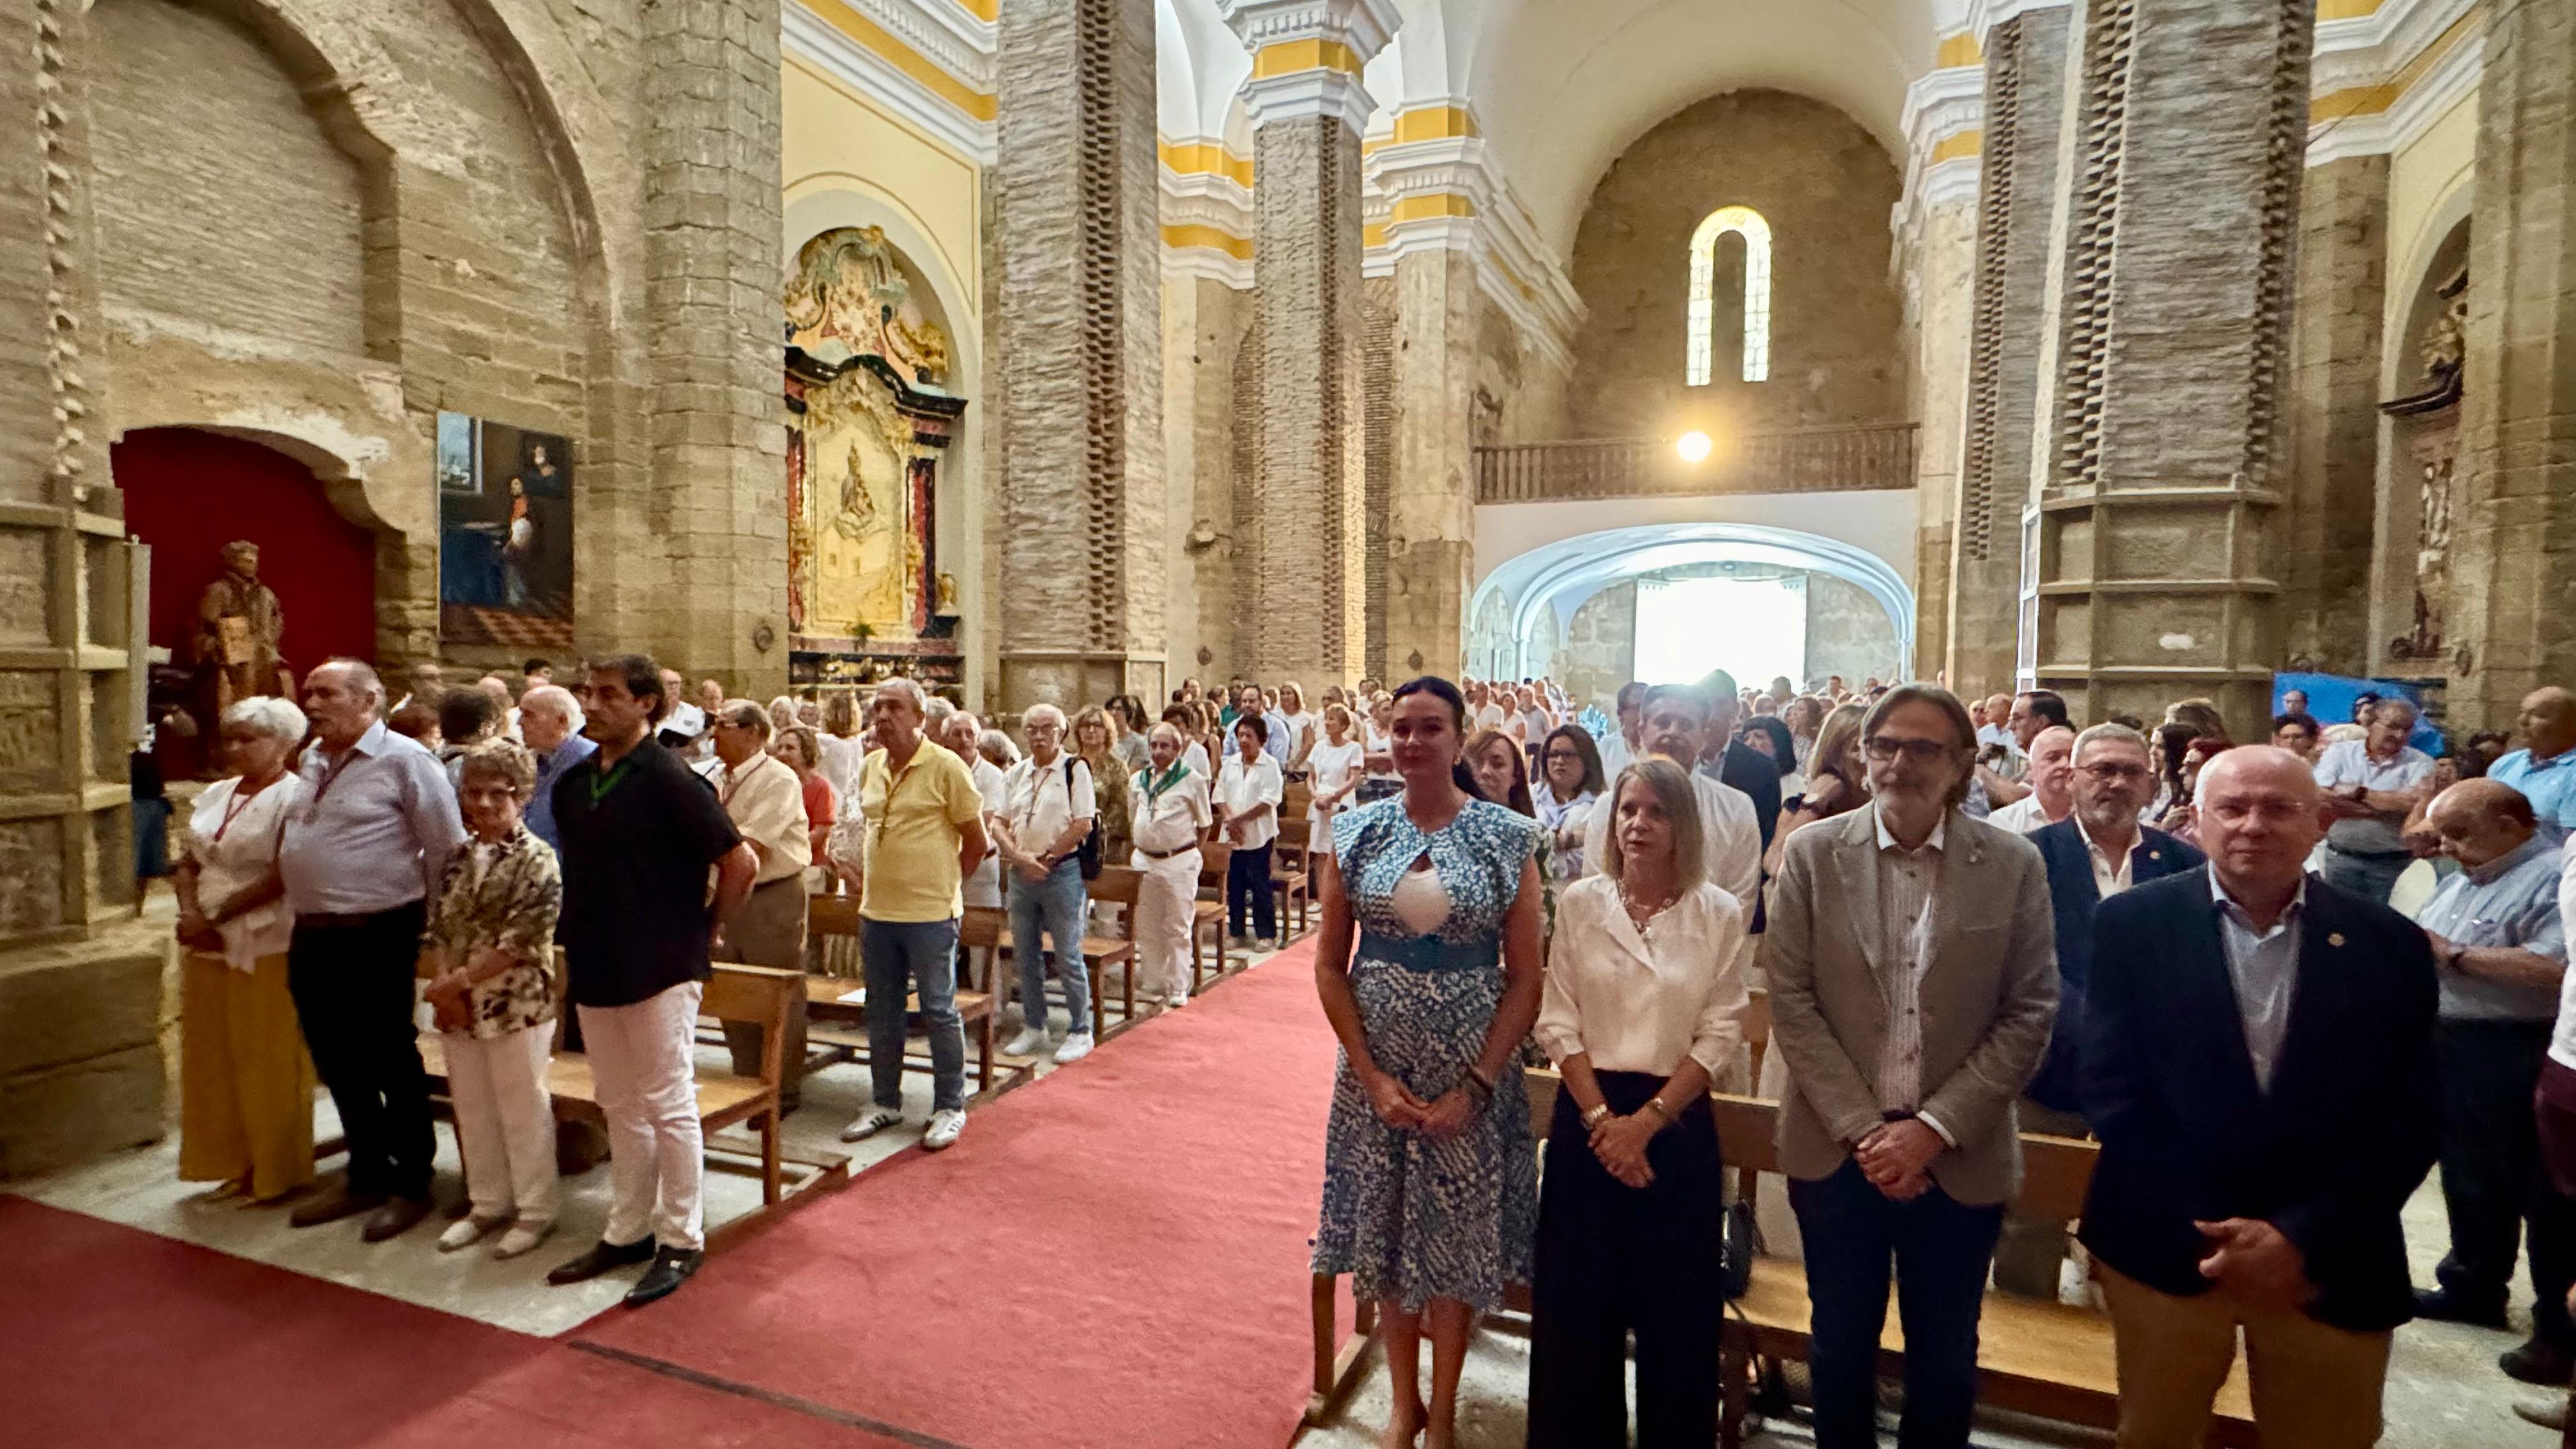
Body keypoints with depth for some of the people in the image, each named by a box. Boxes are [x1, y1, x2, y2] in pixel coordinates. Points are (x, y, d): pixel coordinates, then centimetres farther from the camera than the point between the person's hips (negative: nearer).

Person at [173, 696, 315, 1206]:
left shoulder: (294, 797, -10)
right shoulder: (213, 796, 13)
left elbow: (280, 878, -17)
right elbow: (188, 864, 11)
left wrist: (216, 918, -14)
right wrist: (191, 913, -6)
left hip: (267, 948, -7)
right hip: (207, 948, 8)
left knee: (270, 1065, 2)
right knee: (215, 1060, 13)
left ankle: (279, 1175, 15)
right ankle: (237, 1166, 26)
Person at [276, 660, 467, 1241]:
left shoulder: (404, 760, -12)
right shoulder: (313, 761, 11)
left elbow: (447, 849, -13)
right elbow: (295, 845, 21)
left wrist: (433, 926, -8)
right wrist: (303, 919, 14)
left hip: (376, 937, -8)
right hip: (313, 937, 8)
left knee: (391, 1064, 3)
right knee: (337, 1064, 16)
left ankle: (412, 1185, 17)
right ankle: (366, 1177, 31)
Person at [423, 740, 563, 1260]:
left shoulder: (537, 860, -11)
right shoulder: (458, 858, 9)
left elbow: (520, 940, -16)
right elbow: (438, 928, 9)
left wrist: (460, 979, -16)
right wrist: (443, 983, -5)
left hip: (517, 1006, -6)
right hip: (458, 1008, 7)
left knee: (523, 1110, 3)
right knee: (472, 1109, 16)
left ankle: (534, 1212, 16)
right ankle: (487, 1204, 32)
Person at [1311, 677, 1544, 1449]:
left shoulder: (1507, 838, -7)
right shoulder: (1357, 832, -2)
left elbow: (1526, 979, -6)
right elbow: (1329, 965, 0)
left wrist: (1475, 1086, -12)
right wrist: (1372, 1075, -8)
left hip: (1471, 1075, -2)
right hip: (1376, 1071, 2)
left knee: (1454, 1240, 12)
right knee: (1387, 1237, 14)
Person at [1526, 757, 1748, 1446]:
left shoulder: (1720, 914, -3)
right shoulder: (1580, 902, -1)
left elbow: (1720, 1033, -5)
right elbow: (1558, 1022, -2)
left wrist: (1647, 1119, -12)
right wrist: (1600, 1117, -11)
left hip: (1677, 1120, 0)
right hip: (1587, 1113, 1)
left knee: (1675, 1304, 11)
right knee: (1577, 1299, 10)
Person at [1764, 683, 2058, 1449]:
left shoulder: (2014, 865, -3)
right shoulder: (1813, 854, -3)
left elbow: (2029, 1015, -4)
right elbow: (1790, 1000, -5)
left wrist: (1934, 1128, -11)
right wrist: (1861, 1127, -10)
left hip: (1960, 1159, 0)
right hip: (1837, 1148, 0)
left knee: (1945, 1356, 15)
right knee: (1841, 1344, 14)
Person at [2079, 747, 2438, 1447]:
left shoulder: (2390, 943, 0)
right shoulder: (2133, 922, -5)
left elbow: (2412, 1118, -2)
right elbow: (2111, 1087, -7)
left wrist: (2303, 1235, -11)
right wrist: (2206, 1230, -12)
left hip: (2334, 1264, 1)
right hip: (2167, 1246, -1)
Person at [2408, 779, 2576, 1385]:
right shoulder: (2466, 877, 14)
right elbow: (2428, 947, 22)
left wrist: (2455, 953, -21)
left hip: (2516, 1058, -9)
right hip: (2451, 1047, 9)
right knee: (2469, 1182, 19)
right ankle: (2473, 1288, 32)